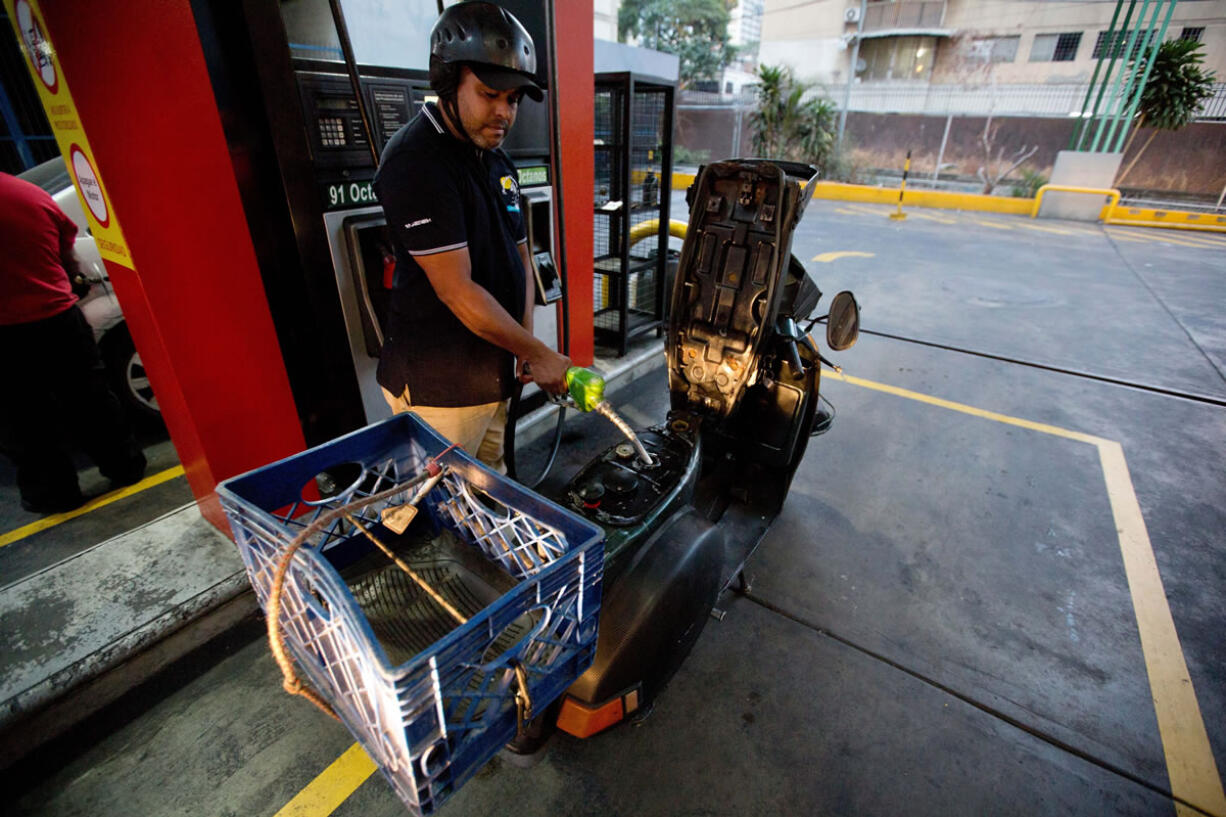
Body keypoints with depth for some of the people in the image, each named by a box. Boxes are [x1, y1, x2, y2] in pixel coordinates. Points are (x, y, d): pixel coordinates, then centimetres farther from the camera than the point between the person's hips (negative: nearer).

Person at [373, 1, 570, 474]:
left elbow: (519, 255, 15)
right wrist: (538, 353, -14)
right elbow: (456, 290, -21)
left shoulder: (497, 164, 12)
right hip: (437, 387, -8)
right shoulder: (415, 162, -16)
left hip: (492, 376, 8)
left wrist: (526, 342, 2)